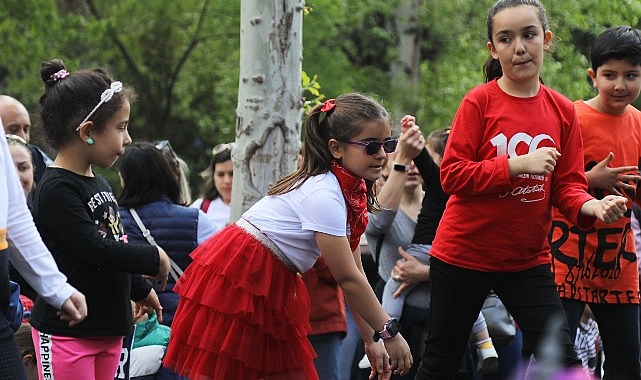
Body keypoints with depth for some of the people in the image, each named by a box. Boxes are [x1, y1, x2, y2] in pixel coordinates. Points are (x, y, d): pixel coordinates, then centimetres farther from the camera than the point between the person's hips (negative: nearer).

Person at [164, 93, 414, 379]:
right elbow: (348, 278, -21)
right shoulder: (323, 196, -23)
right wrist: (389, 332, -15)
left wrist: (370, 339, 8)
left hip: (272, 285, 10)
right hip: (236, 276, -10)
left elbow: (354, 273, 9)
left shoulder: (352, 193, 6)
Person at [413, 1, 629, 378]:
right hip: (465, 254, -2)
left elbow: (568, 185, 3)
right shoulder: (479, 102, -9)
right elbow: (453, 175, -13)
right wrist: (519, 165, -23)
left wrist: (592, 206, -19)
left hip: (529, 259, 2)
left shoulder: (563, 110, 1)